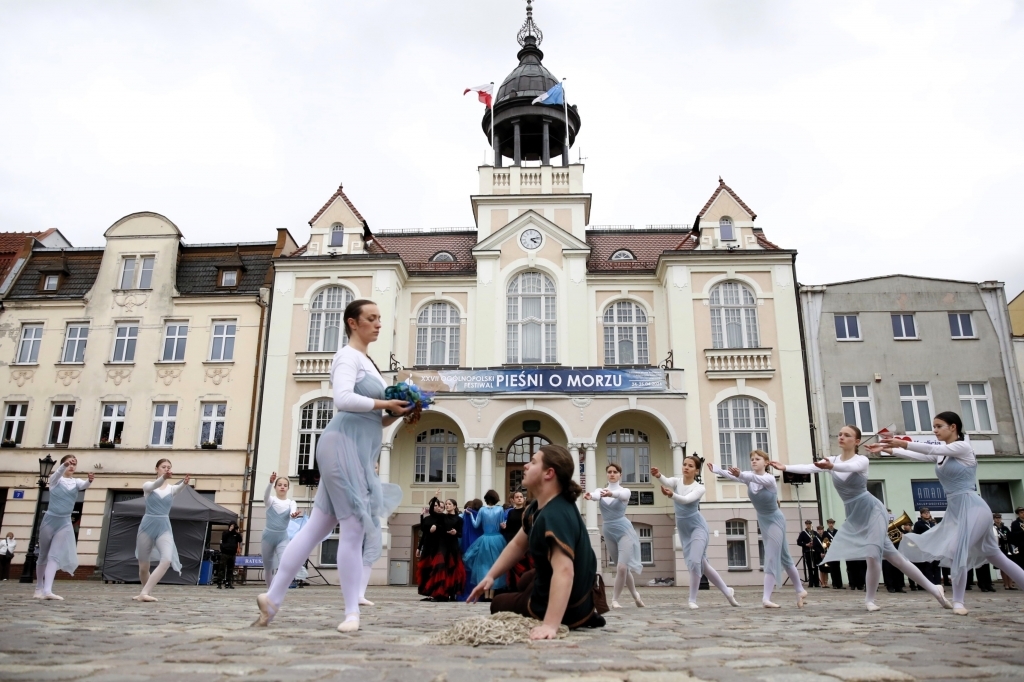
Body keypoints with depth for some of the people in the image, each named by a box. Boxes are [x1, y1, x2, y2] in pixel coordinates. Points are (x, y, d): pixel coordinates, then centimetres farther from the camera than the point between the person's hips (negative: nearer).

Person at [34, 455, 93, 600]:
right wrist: (64, 465, -49)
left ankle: (47, 590, -21)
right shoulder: (55, 479, -1)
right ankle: (39, 588, 25)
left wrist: (90, 480, -44)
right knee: (43, 555, 10)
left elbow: (84, 485, -19)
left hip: (65, 522, 1)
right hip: (50, 519, -1)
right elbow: (58, 473, -25)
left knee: (55, 555, -11)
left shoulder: (76, 482, 4)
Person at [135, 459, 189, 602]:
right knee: (143, 567, 6)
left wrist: (184, 483, -45)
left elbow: (179, 489, -19)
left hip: (164, 527, 1)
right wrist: (163, 478, -47)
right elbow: (154, 486, -23)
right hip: (147, 526, 0)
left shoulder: (171, 488, 5)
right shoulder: (147, 485, 2)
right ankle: (147, 592, 31)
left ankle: (144, 593, -21)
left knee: (167, 560, -23)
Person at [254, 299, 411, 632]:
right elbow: (344, 399, -23)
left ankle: (273, 596, 19)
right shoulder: (348, 356, -4)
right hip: (344, 445, -9)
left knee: (318, 526, 10)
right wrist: (385, 404, -15)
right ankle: (352, 612, 2)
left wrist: (397, 413, 6)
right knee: (355, 527, -6)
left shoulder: (368, 362, 23)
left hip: (359, 452, 9)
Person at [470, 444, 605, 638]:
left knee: (498, 605, 15)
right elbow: (518, 544, 10)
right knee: (526, 581, 39)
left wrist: (550, 625, -49)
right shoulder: (538, 506, -2)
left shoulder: (556, 516, -34)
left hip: (568, 607, -9)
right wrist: (490, 576, 3)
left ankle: (579, 618, 4)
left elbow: (564, 571, -44)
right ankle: (584, 613, 17)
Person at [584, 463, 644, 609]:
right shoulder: (601, 490, 4)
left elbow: (621, 495, -28)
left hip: (623, 530, -4)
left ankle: (614, 600, 2)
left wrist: (611, 493, -52)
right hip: (608, 532, 4)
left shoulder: (625, 491, -2)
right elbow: (596, 495, -21)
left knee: (622, 567, -13)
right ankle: (635, 594, 33)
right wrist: (590, 496, -47)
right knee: (621, 567, 12)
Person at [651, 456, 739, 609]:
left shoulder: (699, 488, -14)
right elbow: (666, 482, -28)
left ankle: (692, 600, -3)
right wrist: (658, 475, -51)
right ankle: (727, 591, 29)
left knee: (694, 562, -19)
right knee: (701, 564, 12)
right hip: (683, 530, 5)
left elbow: (686, 500, -34)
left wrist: (672, 495, -55)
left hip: (697, 527, -5)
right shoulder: (677, 482, -3)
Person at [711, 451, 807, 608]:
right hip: (763, 521, 7)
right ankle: (800, 590, 29)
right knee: (783, 557, 16)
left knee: (771, 558, -11)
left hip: (775, 520, -7)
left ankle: (766, 598, -13)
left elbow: (757, 479, -47)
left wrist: (741, 475, -66)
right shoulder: (749, 477, -7)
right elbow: (731, 475, -25)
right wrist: (715, 469, -44)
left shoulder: (769, 479, -24)